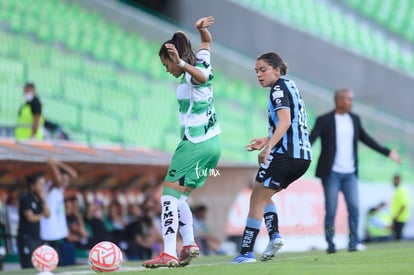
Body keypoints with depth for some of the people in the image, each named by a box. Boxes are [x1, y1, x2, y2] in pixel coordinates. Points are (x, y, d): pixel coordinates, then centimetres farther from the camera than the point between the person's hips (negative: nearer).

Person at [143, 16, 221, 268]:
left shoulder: (190, 77, -13)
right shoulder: (202, 62, 11)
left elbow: (201, 76, -39)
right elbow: (207, 41, 31)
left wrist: (181, 62, -55)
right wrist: (201, 28, 12)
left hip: (195, 144, -9)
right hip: (213, 144, 9)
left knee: (170, 195, -11)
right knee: (179, 197, 16)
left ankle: (169, 253, -21)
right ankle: (189, 244, 4)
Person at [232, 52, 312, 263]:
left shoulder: (279, 88, -7)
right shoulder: (290, 86, 21)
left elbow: (285, 121, -21)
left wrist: (268, 147, -30)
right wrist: (267, 140, 31)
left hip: (284, 154, -9)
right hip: (302, 155, 10)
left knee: (257, 199, -4)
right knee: (264, 196, 20)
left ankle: (246, 252, -6)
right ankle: (274, 235, 2)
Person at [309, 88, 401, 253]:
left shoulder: (354, 119, 10)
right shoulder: (324, 120, -5)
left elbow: (366, 139, 20)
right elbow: (311, 139, -12)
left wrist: (387, 152, 21)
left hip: (350, 173, 4)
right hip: (331, 173, -4)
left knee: (354, 208, -6)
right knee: (331, 211, -3)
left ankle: (354, 243, 0)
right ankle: (330, 245, 5)